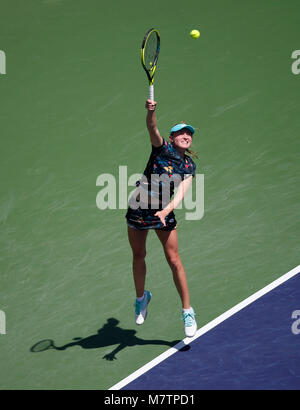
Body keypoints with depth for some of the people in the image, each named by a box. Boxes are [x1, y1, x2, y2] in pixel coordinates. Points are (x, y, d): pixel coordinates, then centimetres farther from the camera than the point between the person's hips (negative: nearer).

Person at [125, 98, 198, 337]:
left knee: (174, 260, -3)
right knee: (138, 256, 12)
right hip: (138, 209, -1)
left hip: (164, 213, 1)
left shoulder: (189, 166, 0)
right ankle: (141, 298, 37)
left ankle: (187, 312, 7)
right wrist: (151, 111, -46)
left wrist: (166, 211, -30)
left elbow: (181, 193, -13)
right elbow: (152, 128, -25)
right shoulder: (162, 148, -5)